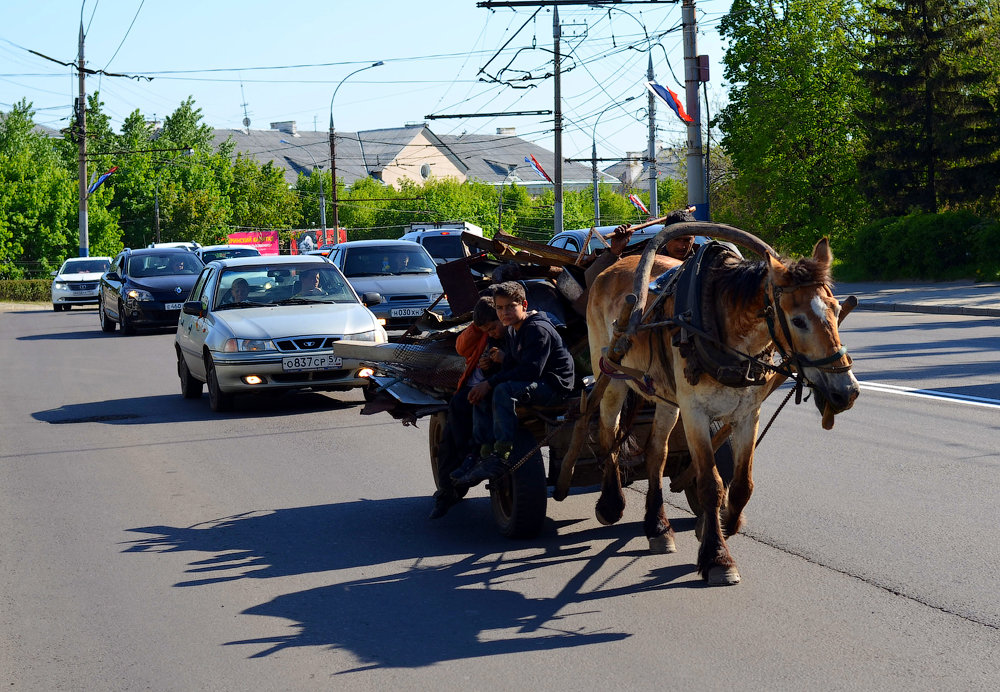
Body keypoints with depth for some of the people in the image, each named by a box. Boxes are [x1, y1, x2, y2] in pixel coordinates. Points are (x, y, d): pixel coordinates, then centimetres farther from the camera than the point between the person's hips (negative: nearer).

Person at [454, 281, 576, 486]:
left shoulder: (538, 330, -17)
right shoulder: (512, 332, 13)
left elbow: (530, 370, -26)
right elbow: (512, 367, 12)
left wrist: (491, 383, -24)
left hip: (555, 385, -10)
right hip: (537, 385, 10)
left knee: (504, 390, -32)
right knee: (480, 395, 1)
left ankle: (503, 457, -34)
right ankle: (487, 453, -9)